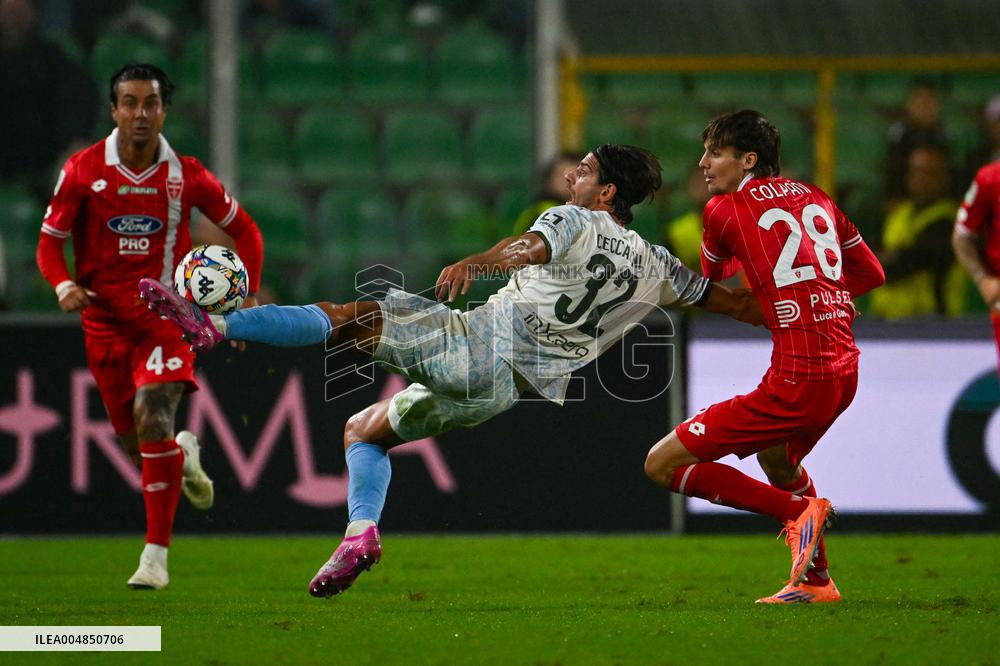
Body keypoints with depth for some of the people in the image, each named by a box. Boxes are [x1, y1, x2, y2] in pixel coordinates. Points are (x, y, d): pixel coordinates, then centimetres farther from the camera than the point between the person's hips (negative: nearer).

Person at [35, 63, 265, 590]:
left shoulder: (186, 175, -5)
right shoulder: (83, 170, -5)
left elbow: (244, 230, 7)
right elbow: (50, 240, 2)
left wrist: (249, 298, -4)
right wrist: (63, 284, -19)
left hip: (165, 317, -2)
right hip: (104, 322, 2)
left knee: (153, 420, -22)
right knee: (136, 442, 9)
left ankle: (156, 556, -15)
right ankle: (185, 455, 49)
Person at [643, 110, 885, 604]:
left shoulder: (725, 208, -1)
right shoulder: (816, 198, 15)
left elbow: (711, 281, 18)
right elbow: (872, 274, 24)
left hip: (797, 382, -8)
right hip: (845, 370, 8)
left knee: (662, 465, -4)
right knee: (775, 457, 37)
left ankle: (798, 510, -7)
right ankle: (816, 581, 37)